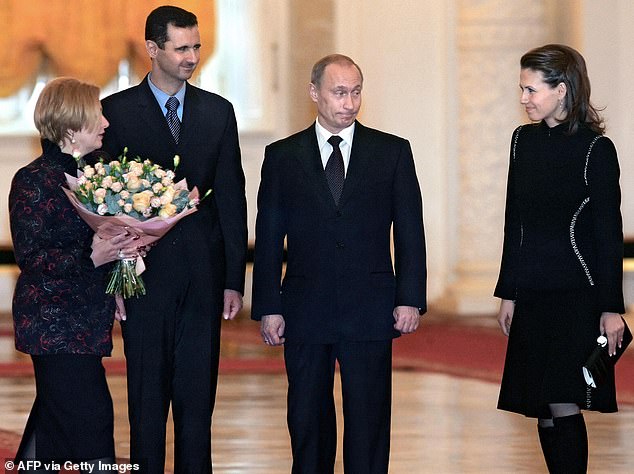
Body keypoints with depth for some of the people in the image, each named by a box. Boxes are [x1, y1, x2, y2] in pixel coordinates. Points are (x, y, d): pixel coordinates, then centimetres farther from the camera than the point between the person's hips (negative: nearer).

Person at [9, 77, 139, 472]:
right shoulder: (33, 181, -13)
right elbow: (31, 258, -16)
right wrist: (92, 258, -27)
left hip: (86, 318, 8)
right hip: (53, 324, -8)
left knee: (54, 417, 12)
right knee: (92, 417, -10)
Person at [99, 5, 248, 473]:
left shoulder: (218, 111, 9)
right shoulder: (117, 111, 0)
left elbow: (231, 199, 9)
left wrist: (234, 279, 4)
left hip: (203, 276, 2)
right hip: (143, 272, -2)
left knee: (198, 396, 5)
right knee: (147, 396, 3)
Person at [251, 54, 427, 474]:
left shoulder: (393, 152, 5)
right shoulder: (282, 156, 6)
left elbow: (410, 231, 4)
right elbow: (269, 239, 5)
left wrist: (410, 298, -4)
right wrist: (268, 308, -1)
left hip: (370, 312, -1)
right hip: (305, 311, 1)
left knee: (369, 422, 1)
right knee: (307, 422, 6)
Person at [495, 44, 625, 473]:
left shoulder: (595, 148, -8)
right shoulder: (524, 140, 9)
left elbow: (610, 232, -7)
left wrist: (611, 307, -10)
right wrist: (509, 293, 12)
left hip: (577, 294, -6)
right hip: (533, 295, 6)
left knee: (563, 406, -14)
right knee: (544, 413, 7)